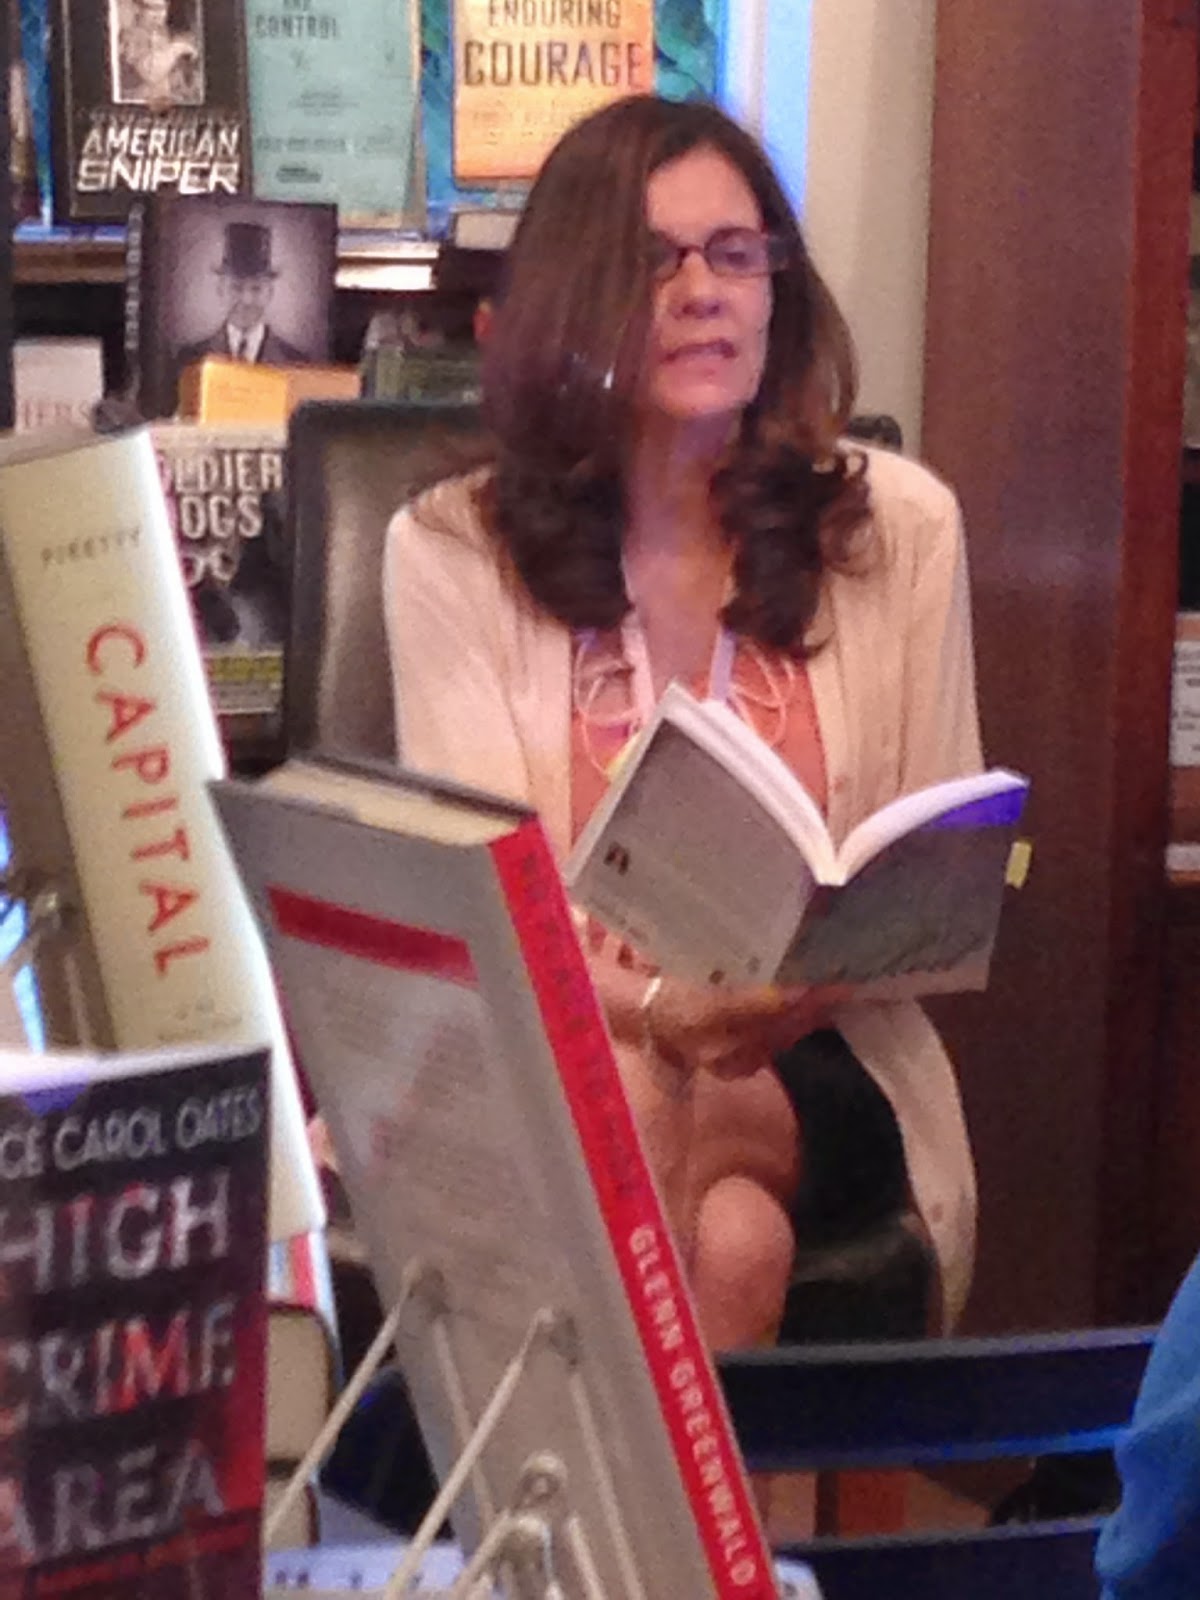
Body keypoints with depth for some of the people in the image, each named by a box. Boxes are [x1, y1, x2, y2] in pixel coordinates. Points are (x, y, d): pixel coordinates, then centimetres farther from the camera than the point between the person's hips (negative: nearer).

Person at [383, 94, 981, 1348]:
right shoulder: (453, 549, -1)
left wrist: (813, 988, -18)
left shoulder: (899, 525, 5)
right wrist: (656, 1009, -29)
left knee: (727, 1239, -32)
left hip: (810, 1065, 2)